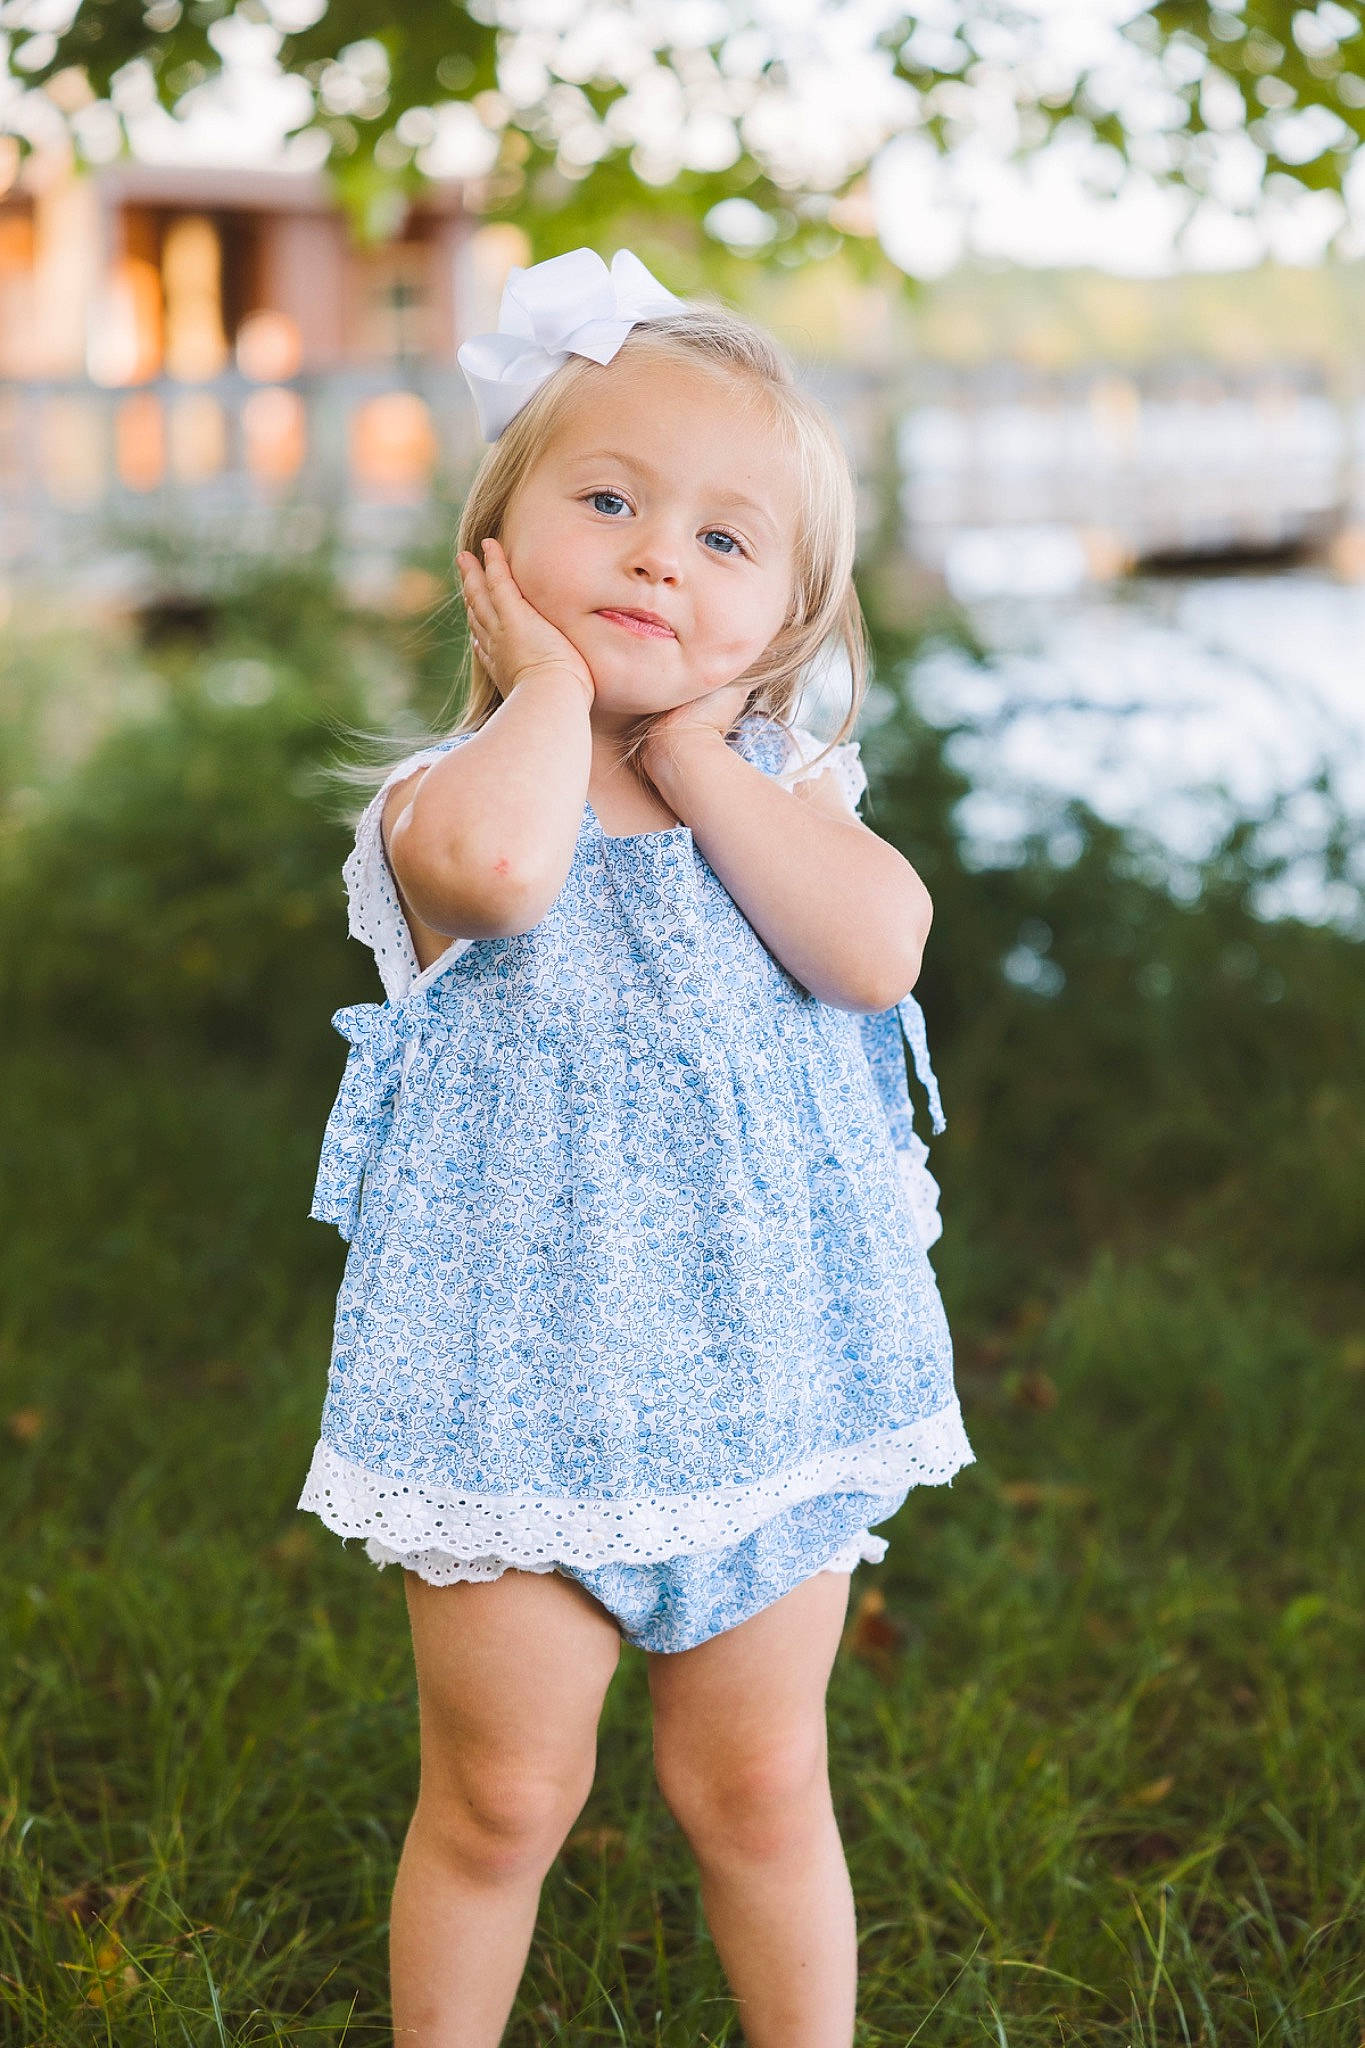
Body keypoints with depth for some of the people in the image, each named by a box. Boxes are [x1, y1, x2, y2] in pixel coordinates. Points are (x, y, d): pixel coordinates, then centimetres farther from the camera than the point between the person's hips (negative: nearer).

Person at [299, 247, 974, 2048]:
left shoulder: (786, 792, 0)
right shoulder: (455, 798, -11)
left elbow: (877, 948, -21)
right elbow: (498, 868, -37)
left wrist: (694, 747, -16)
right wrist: (553, 684, -20)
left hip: (762, 1373, 3)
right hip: (521, 1382, -2)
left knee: (758, 1787, 17)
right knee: (502, 1796, 12)